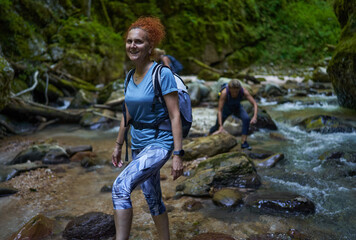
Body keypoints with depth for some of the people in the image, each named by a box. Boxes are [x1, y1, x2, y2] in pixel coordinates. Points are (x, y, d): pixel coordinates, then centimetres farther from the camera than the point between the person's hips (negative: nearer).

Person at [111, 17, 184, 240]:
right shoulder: (130, 77, 5)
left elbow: (175, 116, -17)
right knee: (152, 198, 18)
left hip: (159, 144, -8)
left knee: (120, 187, -24)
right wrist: (118, 145, 19)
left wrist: (178, 154, -20)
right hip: (138, 145, 8)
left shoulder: (163, 74, -16)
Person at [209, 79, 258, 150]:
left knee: (246, 119, -28)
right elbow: (219, 110, -35)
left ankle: (244, 142, -22)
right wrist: (221, 126, -39)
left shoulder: (243, 91, -34)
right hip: (226, 108, -1)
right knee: (217, 126, 12)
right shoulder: (224, 93, -39)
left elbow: (254, 104, -28)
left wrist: (255, 117, -43)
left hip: (237, 108, 1)